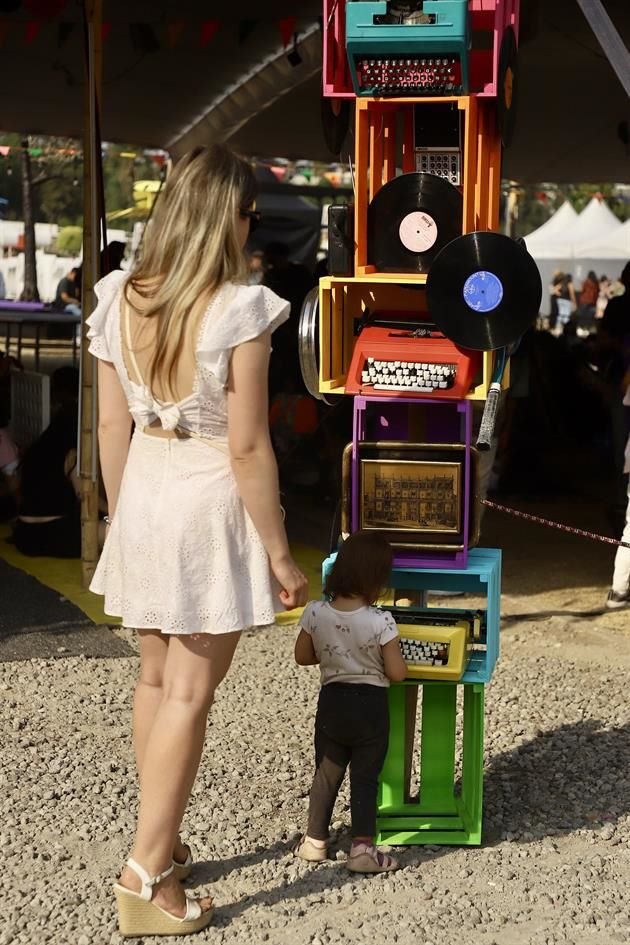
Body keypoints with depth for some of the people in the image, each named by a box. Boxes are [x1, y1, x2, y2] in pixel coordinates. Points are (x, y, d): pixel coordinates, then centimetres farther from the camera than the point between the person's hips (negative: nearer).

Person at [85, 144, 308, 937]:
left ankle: (162, 843, 34)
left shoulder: (118, 299, 0)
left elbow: (112, 429, 5)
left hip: (145, 494, 6)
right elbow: (247, 448, -17)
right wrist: (280, 552, -8)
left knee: (156, 675, 19)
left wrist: (120, 519, 16)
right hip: (209, 501, -6)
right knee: (190, 691, 4)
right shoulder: (238, 310, -18)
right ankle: (146, 879, 9)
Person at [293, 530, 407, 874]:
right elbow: (397, 673, -12)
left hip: (332, 702, 3)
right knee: (365, 778, 7)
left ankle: (315, 841, 25)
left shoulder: (315, 613, -9)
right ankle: (362, 847, 6)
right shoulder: (381, 622, -18)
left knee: (327, 774, 17)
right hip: (371, 706, -3)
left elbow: (302, 657, 3)